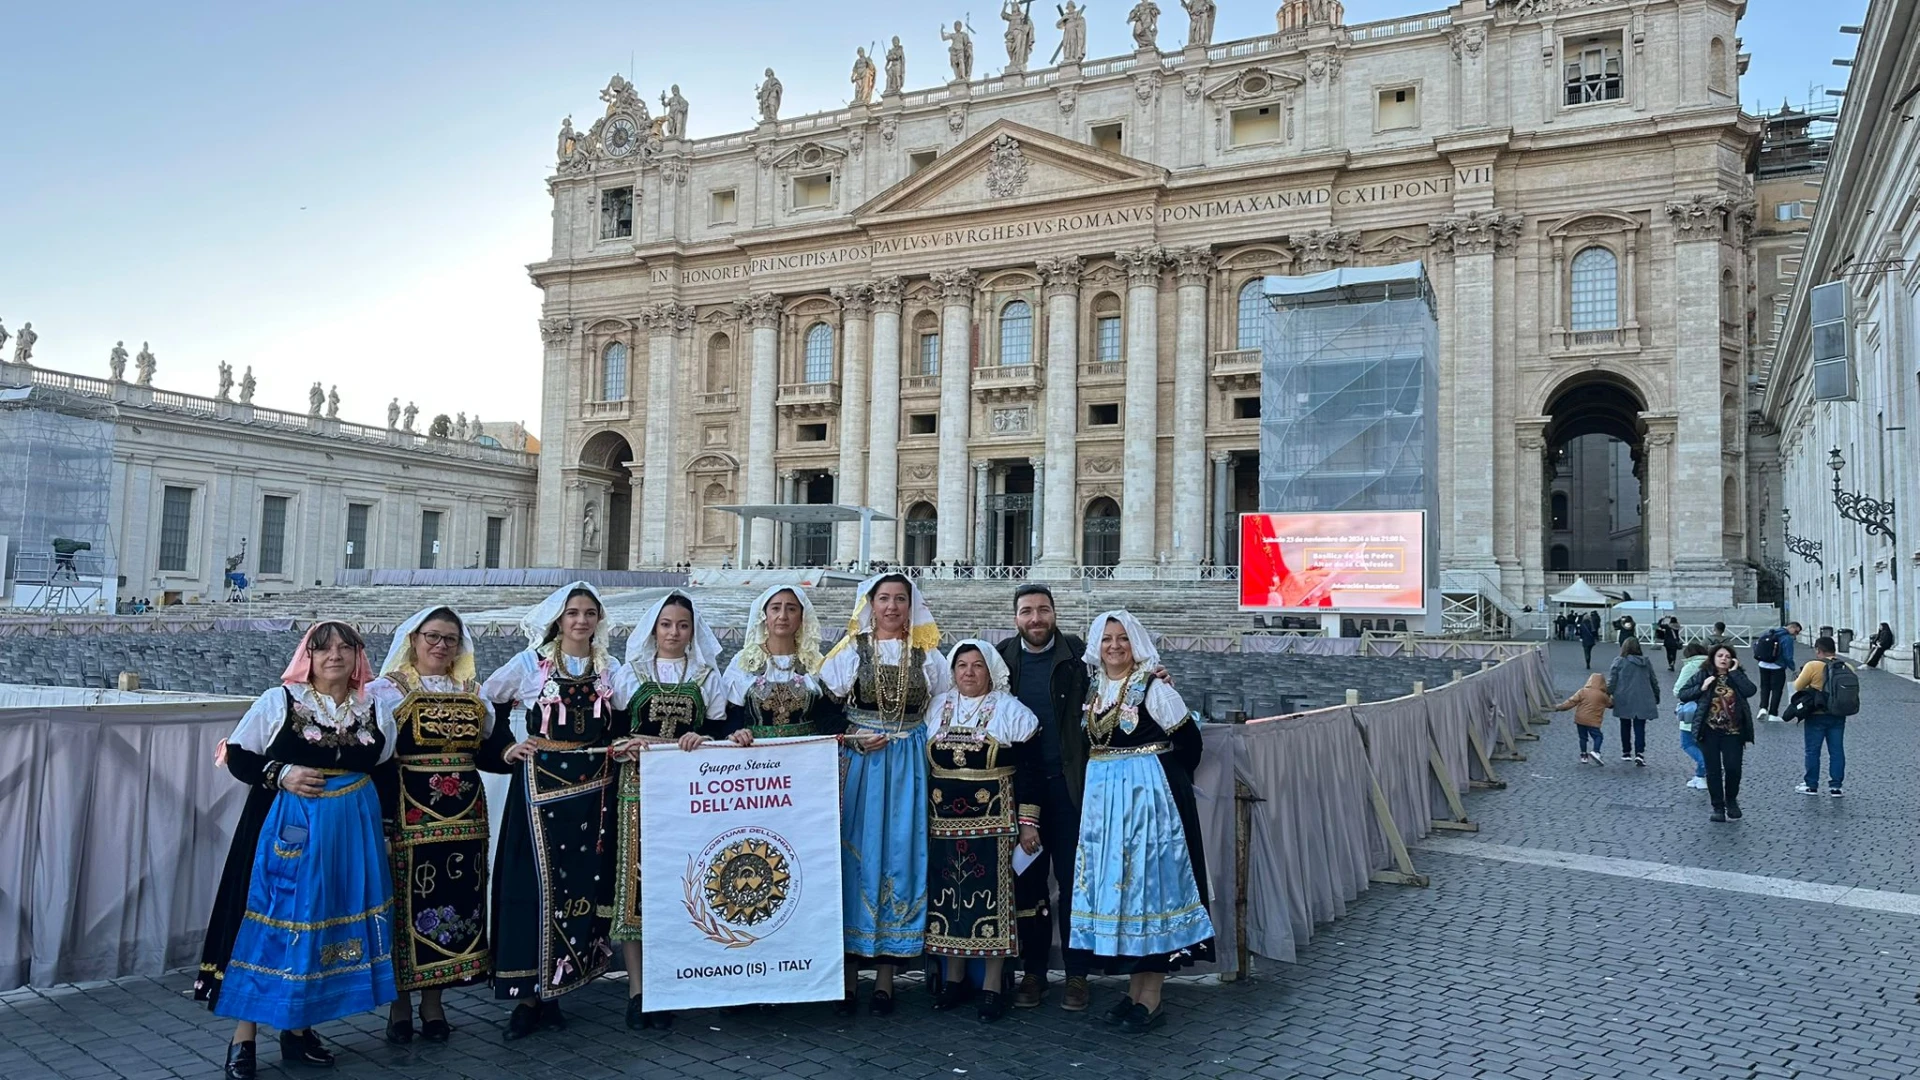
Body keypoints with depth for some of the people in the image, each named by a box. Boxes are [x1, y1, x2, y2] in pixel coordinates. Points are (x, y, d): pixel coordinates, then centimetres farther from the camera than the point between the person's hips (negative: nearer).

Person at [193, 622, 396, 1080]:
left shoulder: (373, 708, 6)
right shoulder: (279, 700, -4)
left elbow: (383, 771, 15)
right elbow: (237, 756, -2)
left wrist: (382, 822, 6)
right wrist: (281, 775, -17)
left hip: (351, 831, 4)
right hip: (287, 828, -4)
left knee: (325, 923, 8)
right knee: (271, 921, -2)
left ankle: (297, 1029, 21)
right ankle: (244, 1037, 10)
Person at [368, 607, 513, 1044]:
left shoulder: (473, 692, 14)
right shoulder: (387, 689, 1)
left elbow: (489, 751, 12)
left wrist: (512, 751, -9)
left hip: (464, 815, 4)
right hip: (410, 815, -4)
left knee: (456, 901, 6)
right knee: (408, 903, -1)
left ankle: (433, 1001, 20)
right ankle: (399, 1003, 15)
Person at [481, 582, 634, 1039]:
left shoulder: (613, 671, 10)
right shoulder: (530, 664, 2)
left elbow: (633, 722, 8)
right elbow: (485, 704, 8)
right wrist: (505, 748, -1)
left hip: (592, 792, 3)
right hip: (541, 789, -3)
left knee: (582, 885, 3)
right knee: (536, 885, -5)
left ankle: (552, 991, 15)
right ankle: (527, 995, 3)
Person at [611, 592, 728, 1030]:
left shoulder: (707, 675, 13)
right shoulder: (632, 672, 11)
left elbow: (720, 729, 9)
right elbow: (611, 731, 5)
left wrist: (701, 739, -12)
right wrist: (651, 743, -12)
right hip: (638, 788, 0)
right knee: (635, 878, -5)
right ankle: (636, 989, 2)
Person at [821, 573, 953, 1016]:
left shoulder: (927, 656, 9)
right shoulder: (850, 650, 5)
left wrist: (935, 757, -3)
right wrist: (854, 739, -12)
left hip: (909, 764, 1)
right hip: (858, 762, -1)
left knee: (899, 856, 1)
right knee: (856, 856, -1)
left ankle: (885, 978, 9)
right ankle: (848, 974, 6)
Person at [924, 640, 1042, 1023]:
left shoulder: (1010, 711, -1)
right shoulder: (936, 708, 10)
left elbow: (1029, 771, -3)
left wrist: (1028, 822, -8)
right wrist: (919, 817, 11)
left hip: (994, 820, -4)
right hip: (943, 820, 4)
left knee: (993, 897, 0)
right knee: (947, 896, 7)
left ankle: (993, 985, 9)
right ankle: (954, 978, 21)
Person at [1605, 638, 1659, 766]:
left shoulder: (1619, 661, -3)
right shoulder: (1646, 662, 8)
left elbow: (1611, 682, -8)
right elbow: (1653, 681, 15)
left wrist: (1607, 695, -2)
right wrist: (1656, 697, 25)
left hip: (1624, 701, -1)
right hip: (1642, 701, 1)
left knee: (1625, 726, 14)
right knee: (1640, 727, 0)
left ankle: (1626, 753, 22)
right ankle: (1639, 753, -15)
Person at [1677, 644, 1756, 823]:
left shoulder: (1737, 676, 7)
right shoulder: (1704, 675, 4)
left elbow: (1750, 691, -13)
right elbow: (1682, 694, 3)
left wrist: (1734, 672, -10)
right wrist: (1701, 688, -11)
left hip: (1733, 731, 0)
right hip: (1710, 731, 0)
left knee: (1733, 768, -3)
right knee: (1713, 770, 3)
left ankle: (1731, 801, 23)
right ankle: (1718, 807, 13)